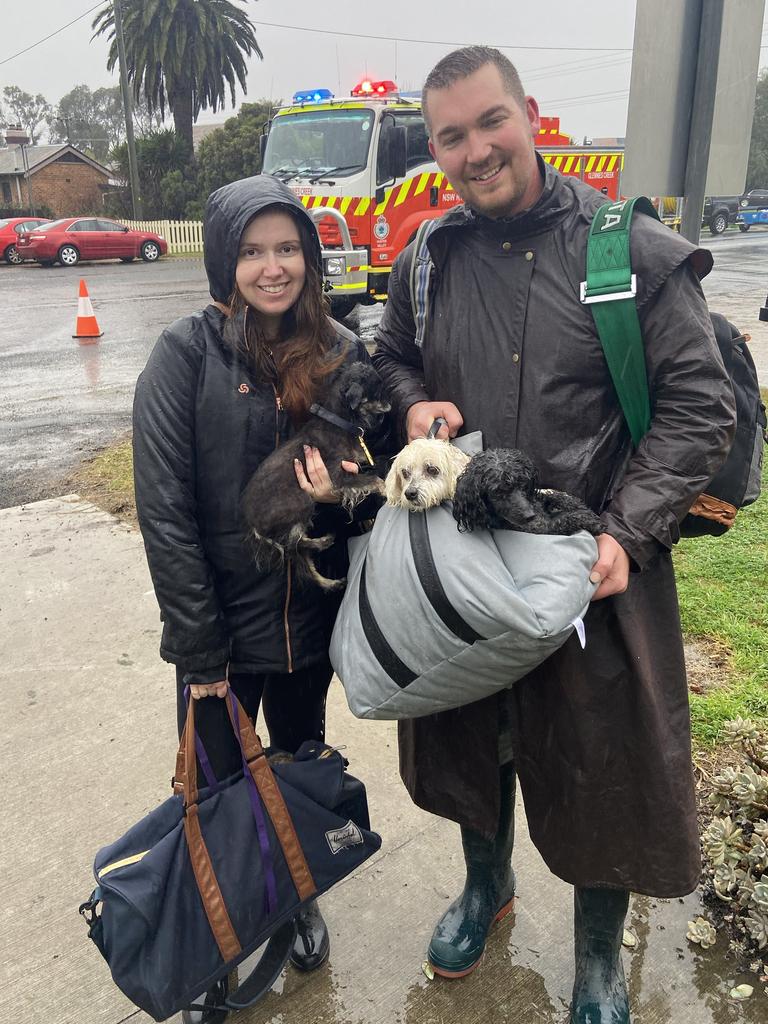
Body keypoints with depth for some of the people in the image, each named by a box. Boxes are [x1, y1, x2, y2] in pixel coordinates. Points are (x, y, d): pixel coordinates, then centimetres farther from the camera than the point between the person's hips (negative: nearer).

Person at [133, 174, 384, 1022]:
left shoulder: (342, 354, -1)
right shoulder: (186, 355, -12)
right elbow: (164, 511, -14)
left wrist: (344, 491, -17)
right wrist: (200, 650, -15)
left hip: (311, 621, 3)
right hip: (224, 631, -3)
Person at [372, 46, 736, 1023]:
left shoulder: (637, 253, -9)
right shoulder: (425, 265, 2)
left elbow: (699, 409, -9)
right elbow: (389, 355, 18)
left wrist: (628, 532, -20)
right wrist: (414, 399, -6)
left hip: (595, 570, -3)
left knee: (600, 765, 11)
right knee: (470, 743, 21)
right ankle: (485, 886, 53)